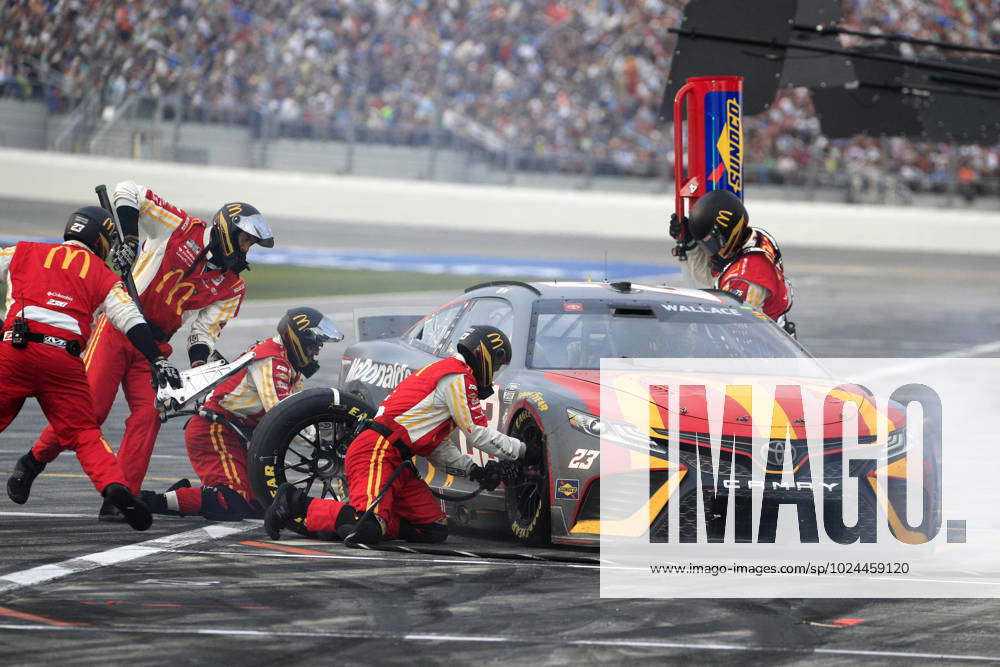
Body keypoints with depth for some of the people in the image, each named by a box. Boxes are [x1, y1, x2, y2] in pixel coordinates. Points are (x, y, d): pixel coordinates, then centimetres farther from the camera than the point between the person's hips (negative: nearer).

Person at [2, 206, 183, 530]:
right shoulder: (102, 275, 17)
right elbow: (131, 320, 8)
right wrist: (158, 360, 5)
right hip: (64, 358, 0)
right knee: (84, 434, 4)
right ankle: (114, 485, -16)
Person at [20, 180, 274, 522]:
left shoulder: (232, 286, 9)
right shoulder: (183, 229, -4)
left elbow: (204, 331, 6)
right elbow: (128, 192, -5)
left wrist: (198, 366, -13)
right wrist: (129, 241, -13)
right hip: (117, 327, -5)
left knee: (148, 414, -13)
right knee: (90, 407, -14)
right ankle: (35, 459, 6)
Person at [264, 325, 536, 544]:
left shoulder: (441, 371, 29)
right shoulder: (458, 376, -4)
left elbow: (437, 448, 25)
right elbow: (478, 434, -5)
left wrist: (474, 471, 13)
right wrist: (522, 450, 7)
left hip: (397, 465, 11)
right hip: (376, 453, -11)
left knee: (435, 531, 0)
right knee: (368, 530, -29)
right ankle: (299, 505, -7)